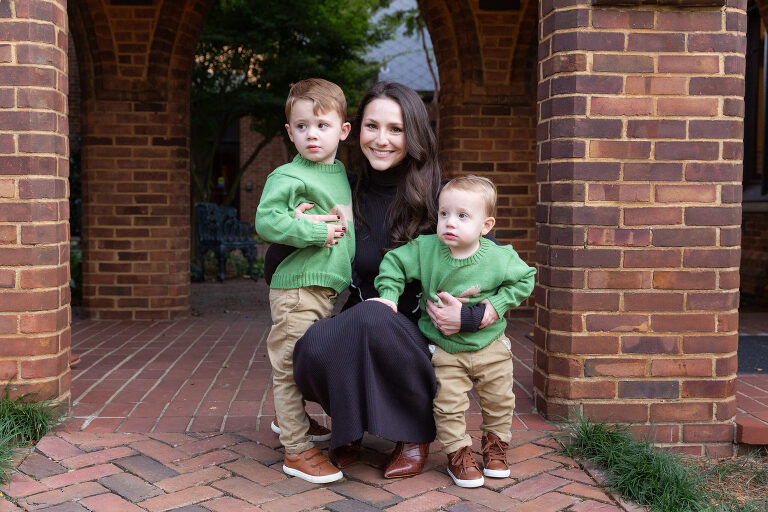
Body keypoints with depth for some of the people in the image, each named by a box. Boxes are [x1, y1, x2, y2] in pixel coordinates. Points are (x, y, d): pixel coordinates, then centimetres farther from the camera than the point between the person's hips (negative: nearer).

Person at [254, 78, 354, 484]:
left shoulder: (340, 173, 14)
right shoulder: (287, 176, -10)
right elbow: (266, 221, -20)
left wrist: (342, 224, 8)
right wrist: (317, 232, -20)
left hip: (328, 287, 8)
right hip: (297, 287, -8)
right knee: (291, 366, -2)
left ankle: (288, 416, 42)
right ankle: (297, 450, 5)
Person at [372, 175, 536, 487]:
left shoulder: (498, 258, -15)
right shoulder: (425, 250, -14)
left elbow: (524, 279, -1)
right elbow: (394, 262, -2)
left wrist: (497, 305, -12)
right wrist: (389, 295, -13)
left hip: (490, 346, 1)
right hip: (445, 350, -1)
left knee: (499, 401, 13)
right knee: (448, 405, -2)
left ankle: (495, 446, 37)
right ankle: (458, 453, 20)